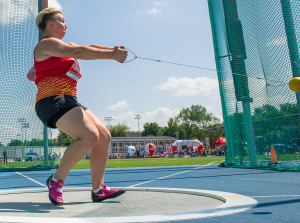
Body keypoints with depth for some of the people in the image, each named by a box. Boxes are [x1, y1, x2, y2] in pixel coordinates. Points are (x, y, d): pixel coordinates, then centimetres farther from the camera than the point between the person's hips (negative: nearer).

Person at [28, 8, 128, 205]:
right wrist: (111, 55, -15)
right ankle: (57, 181, -11)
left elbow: (90, 47, 17)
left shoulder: (64, 46, 27)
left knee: (104, 136, 1)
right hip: (52, 100, -10)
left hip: (68, 101, 10)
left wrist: (112, 50, -1)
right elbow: (79, 52, -14)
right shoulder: (46, 44, -1)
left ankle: (98, 190, 5)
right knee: (89, 136, -27)